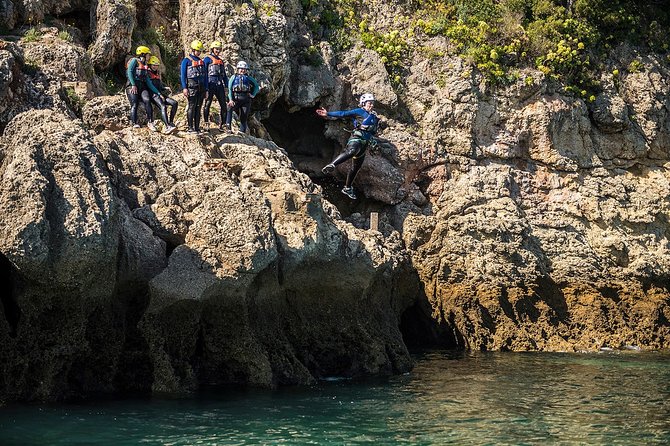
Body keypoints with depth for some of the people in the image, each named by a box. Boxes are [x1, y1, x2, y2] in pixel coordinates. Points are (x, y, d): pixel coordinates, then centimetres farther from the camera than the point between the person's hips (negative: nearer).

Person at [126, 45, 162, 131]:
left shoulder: (145, 66, 24)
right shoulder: (134, 61, 4)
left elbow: (148, 82, 22)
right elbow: (129, 72, -9)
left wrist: (158, 92, 16)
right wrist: (133, 85, -19)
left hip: (142, 87, 5)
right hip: (132, 86, -5)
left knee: (147, 101, -19)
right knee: (134, 105, -15)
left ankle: (150, 122, -22)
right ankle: (134, 124, -16)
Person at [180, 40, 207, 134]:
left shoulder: (201, 61, 19)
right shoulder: (186, 60, 2)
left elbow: (205, 76, 20)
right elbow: (183, 75, -3)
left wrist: (206, 90, 15)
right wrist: (184, 88, -14)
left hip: (201, 87, 6)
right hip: (192, 86, -6)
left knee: (198, 108, 5)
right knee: (192, 107, -9)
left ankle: (197, 128, 7)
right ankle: (190, 128, -10)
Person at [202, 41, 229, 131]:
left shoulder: (221, 61, 20)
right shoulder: (208, 59, 2)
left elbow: (224, 75, 23)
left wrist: (226, 85, 14)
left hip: (219, 85, 6)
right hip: (211, 84, -6)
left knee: (223, 105, 1)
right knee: (208, 104, -5)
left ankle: (222, 124, 6)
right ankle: (206, 124, -1)